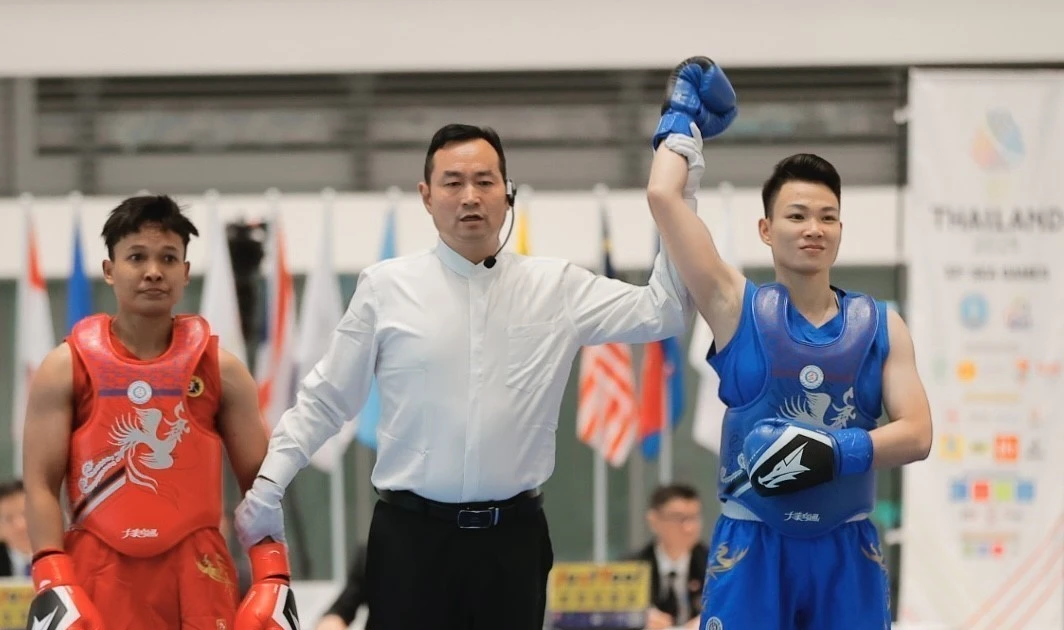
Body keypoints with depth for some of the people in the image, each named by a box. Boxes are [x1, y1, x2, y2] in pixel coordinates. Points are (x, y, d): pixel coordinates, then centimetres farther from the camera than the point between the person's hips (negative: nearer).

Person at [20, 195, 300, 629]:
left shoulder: (221, 369, 7)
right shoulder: (66, 368, 3)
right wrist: (52, 583, -12)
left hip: (198, 576, 1)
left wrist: (273, 580, -4)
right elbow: (41, 484, -1)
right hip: (99, 576, -1)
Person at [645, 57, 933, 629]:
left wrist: (837, 453, -18)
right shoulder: (738, 308, 0)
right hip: (753, 545, -2)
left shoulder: (880, 326, 7)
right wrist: (682, 117, 8)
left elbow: (916, 434, -1)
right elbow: (664, 197, -7)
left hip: (847, 549, 2)